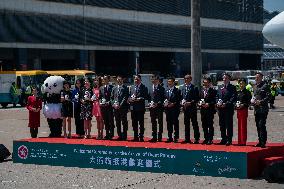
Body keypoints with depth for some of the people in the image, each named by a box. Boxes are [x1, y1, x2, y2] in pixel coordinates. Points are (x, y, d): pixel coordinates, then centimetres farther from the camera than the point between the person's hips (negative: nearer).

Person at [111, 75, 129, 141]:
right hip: (116, 108, 5)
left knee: (124, 122, -3)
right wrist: (114, 104, -3)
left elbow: (125, 97, -9)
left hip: (123, 107, -5)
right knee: (118, 122, 8)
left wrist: (120, 105, -15)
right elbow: (112, 97, 15)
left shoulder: (125, 88, -1)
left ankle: (124, 136, 0)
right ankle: (119, 136, 15)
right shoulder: (114, 88, 15)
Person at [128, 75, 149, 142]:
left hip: (140, 107, -5)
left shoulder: (144, 88, -2)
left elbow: (146, 97, -10)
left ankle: (141, 137, 0)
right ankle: (135, 137, 16)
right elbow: (129, 96, 15)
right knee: (134, 123, 9)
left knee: (141, 123, -3)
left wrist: (139, 99, -19)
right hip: (133, 107, 5)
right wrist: (130, 99, -6)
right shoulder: (132, 87, 15)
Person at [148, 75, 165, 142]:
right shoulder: (151, 88, 14)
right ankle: (154, 137, 13)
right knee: (153, 122, 8)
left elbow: (163, 98, -8)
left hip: (159, 107, -6)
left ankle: (159, 137, 2)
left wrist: (157, 104, -17)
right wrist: (150, 103, -1)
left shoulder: (161, 88, -4)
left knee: (160, 122, -1)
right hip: (152, 108, 6)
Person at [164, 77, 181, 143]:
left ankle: (176, 137, 0)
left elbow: (179, 100, -7)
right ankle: (170, 137, 13)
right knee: (169, 123, 7)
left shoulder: (177, 91, -3)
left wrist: (173, 104, -17)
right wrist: (164, 103, -1)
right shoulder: (166, 91, 15)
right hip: (168, 109, 5)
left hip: (174, 109, -5)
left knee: (175, 123, -4)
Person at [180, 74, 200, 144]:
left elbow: (197, 99, -7)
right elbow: (180, 97, 14)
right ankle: (187, 139, 15)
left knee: (194, 123, -3)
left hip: (192, 107, -5)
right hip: (185, 108, 5)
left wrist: (190, 102, -16)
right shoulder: (182, 87, 12)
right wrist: (182, 102, -4)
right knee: (186, 123, 9)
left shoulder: (194, 88, -4)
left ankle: (196, 139, -1)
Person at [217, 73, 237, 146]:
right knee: (222, 124, 9)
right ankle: (223, 139, 16)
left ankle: (229, 140, -1)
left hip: (229, 108, -6)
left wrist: (226, 104, -16)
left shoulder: (232, 87, -1)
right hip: (221, 108, 6)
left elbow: (234, 98, -9)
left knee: (229, 124, -5)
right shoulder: (221, 88, 17)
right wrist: (218, 103, -2)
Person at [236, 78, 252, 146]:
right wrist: (236, 104, 1)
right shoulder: (238, 92, 14)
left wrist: (243, 105, -21)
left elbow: (249, 102, -9)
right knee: (239, 125, 9)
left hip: (244, 109, -7)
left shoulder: (247, 92, -5)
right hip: (238, 110, 7)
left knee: (243, 125, -7)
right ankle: (240, 141, 13)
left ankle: (243, 141, -5)